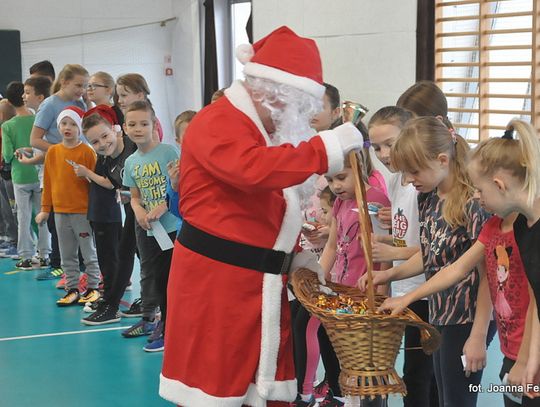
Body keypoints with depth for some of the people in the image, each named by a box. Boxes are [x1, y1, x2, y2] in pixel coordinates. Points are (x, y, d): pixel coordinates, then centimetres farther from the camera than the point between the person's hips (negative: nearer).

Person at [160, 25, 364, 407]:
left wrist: (295, 256, 9)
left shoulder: (266, 131, 16)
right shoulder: (217, 122, -14)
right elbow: (254, 169, -34)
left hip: (262, 284, 9)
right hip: (215, 282, -9)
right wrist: (327, 146, -32)